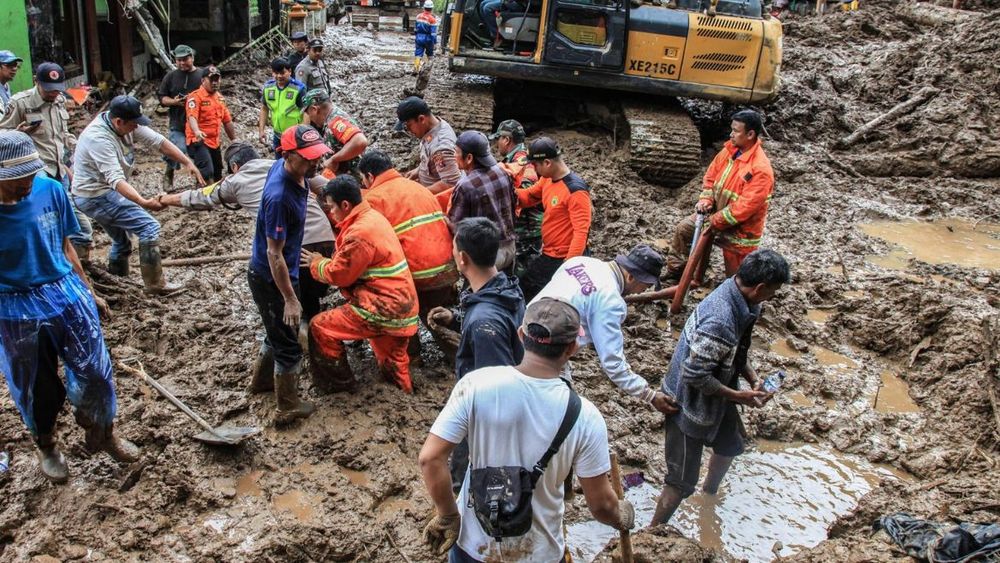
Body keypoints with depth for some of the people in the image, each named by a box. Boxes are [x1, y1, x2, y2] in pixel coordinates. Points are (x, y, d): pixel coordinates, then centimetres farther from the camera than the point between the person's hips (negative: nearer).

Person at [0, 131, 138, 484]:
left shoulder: (51, 191, -10)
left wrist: (89, 292, 12)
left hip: (68, 295, 2)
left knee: (95, 372, 10)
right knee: (37, 389, 15)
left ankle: (102, 434, 36)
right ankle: (46, 447, 42)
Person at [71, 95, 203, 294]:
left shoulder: (126, 123, -6)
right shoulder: (99, 138, -30)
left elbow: (158, 141, -5)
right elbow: (116, 180, -37)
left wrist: (187, 162, -13)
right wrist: (143, 202, -49)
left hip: (97, 195, 10)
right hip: (96, 196, -10)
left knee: (123, 240, 24)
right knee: (149, 227, -14)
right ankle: (155, 284, -7)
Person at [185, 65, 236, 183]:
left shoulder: (220, 97, 14)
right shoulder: (195, 96, -10)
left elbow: (227, 120, 21)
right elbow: (192, 116, -26)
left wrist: (234, 139, 24)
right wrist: (196, 131, -45)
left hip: (215, 142, 8)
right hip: (199, 141, -8)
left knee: (218, 175, 15)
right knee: (207, 172, -23)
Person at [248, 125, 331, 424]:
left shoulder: (282, 166, -9)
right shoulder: (280, 197, -35)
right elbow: (274, 254, -29)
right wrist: (290, 299, -23)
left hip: (265, 272, 9)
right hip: (270, 278, -9)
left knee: (279, 330, 29)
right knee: (288, 346, 7)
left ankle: (262, 377, 52)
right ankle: (288, 408, 24)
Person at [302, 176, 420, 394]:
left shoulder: (360, 233, -21)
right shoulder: (372, 216, 10)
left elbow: (339, 275, -11)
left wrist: (315, 263, 6)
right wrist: (322, 260, 7)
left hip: (384, 309, -9)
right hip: (399, 306, 9)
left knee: (320, 327, -1)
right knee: (392, 363, 24)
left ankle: (339, 384, 12)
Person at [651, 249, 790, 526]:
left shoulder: (737, 296, -7)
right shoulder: (720, 321, -36)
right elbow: (694, 375, -31)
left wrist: (753, 378, -1)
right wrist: (739, 396, -21)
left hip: (715, 397, 10)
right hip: (691, 403, -10)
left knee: (730, 446, 33)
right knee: (682, 481, 0)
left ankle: (709, 494, 60)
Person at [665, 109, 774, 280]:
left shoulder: (761, 169, -29)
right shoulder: (730, 149, -4)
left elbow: (745, 206, -29)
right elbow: (711, 174, 9)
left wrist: (716, 221, -22)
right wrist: (706, 199, -7)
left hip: (739, 227, -8)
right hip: (716, 212, 8)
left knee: (735, 277, 1)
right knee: (682, 229, 13)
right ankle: (675, 272, 29)